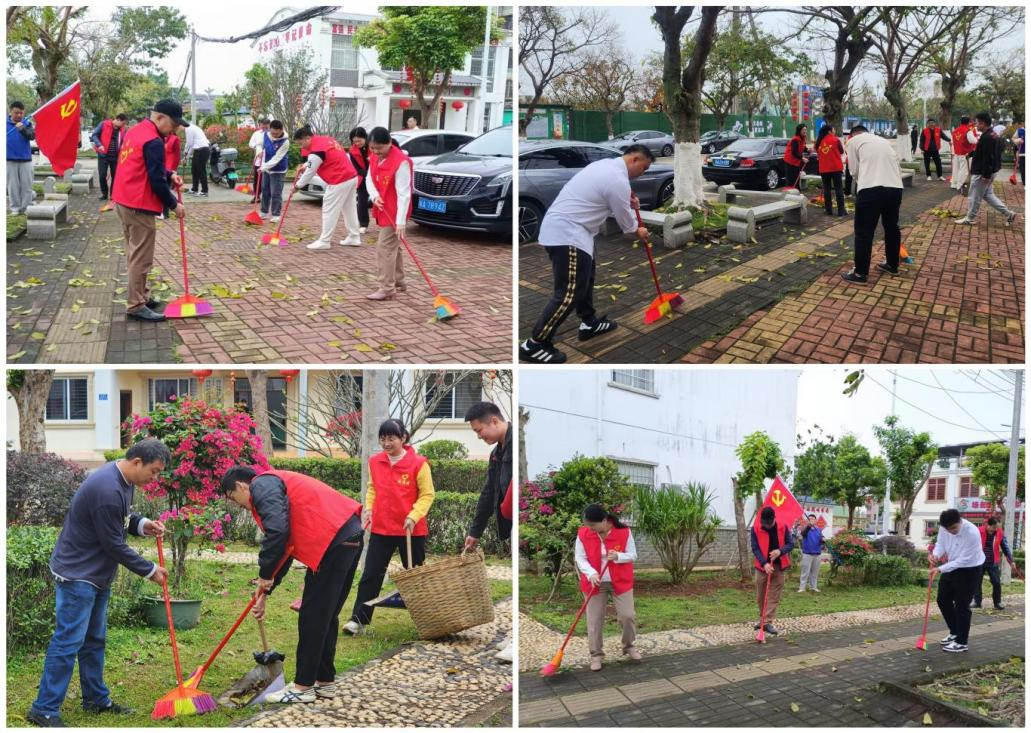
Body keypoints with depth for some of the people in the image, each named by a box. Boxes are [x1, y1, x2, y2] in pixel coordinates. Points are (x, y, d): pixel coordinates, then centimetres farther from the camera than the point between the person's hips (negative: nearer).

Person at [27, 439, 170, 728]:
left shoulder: (122, 479, 3)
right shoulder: (107, 490, -28)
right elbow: (113, 544, -22)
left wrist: (142, 524, -2)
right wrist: (149, 571, -12)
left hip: (97, 575, 10)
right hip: (77, 575, -10)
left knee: (94, 640, 16)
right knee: (68, 641, -8)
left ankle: (96, 700, 26)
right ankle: (44, 710, -3)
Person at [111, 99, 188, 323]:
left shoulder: (135, 131, 13)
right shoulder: (154, 142, -19)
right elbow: (156, 181, -19)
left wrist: (170, 175, 7)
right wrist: (174, 204, -7)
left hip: (123, 201, 10)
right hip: (139, 206, -10)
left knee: (135, 254, 18)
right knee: (141, 258, -4)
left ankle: (141, 296, 27)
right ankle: (135, 306, -1)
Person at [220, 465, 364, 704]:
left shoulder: (262, 485, -2)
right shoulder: (276, 484, 28)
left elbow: (277, 531, -18)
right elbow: (284, 549, 31)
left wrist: (264, 576, -8)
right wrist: (265, 591, 29)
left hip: (333, 540, -10)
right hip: (350, 535, 10)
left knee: (313, 616, -2)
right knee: (326, 615, 17)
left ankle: (303, 686, 5)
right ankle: (325, 681, 24)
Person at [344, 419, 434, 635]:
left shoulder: (418, 463, -11)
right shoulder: (375, 462, 2)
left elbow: (427, 494, -7)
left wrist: (414, 516, -19)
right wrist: (368, 508, 1)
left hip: (411, 530, -3)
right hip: (381, 528, 3)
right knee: (371, 574, 1)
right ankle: (359, 619, 4)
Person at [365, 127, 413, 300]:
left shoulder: (401, 162, -23)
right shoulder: (374, 158, 3)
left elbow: (404, 194, -25)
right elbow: (369, 179, 7)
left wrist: (401, 221, -30)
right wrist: (375, 196, -16)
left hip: (395, 212, -9)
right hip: (382, 210, 9)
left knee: (384, 248, -11)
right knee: (393, 246, 18)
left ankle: (386, 289, -8)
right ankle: (399, 282, 29)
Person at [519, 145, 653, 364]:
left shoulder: (607, 164, 14)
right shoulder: (618, 180, -16)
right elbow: (625, 221, -3)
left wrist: (628, 201, 17)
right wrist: (638, 232, 18)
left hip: (561, 226, 11)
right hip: (566, 234, -11)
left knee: (585, 277, 25)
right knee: (569, 293, -10)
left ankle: (589, 323, 38)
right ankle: (533, 345, -8)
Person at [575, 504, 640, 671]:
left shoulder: (624, 532, -15)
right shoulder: (583, 534, -11)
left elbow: (632, 555, -6)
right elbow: (580, 558, -7)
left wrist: (618, 556, -27)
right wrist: (591, 573, -24)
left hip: (620, 582, 0)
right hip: (595, 583, 1)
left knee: (627, 615, 2)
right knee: (594, 620, 2)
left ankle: (629, 646, 26)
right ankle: (596, 654, 14)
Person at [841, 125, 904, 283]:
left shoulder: (854, 141, 13)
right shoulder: (883, 140, 29)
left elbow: (855, 170, 10)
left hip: (871, 189, -6)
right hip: (895, 188, 6)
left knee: (864, 232, 2)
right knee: (892, 227, 21)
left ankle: (860, 273, 5)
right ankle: (892, 265, 34)